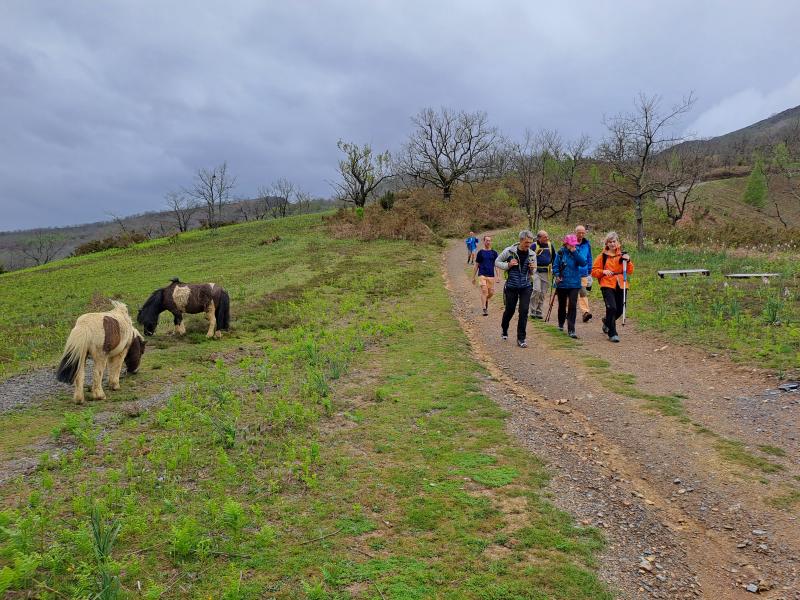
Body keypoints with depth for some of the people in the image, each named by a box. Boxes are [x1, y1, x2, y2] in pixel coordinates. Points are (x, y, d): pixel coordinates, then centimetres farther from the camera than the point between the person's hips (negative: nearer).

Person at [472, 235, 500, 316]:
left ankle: (486, 300, 37)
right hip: (482, 275, -2)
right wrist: (473, 277, 8)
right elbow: (476, 265, 9)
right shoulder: (480, 252, 4)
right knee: (484, 291, -14)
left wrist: (498, 276, -3)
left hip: (491, 275, 2)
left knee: (491, 293, 5)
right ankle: (484, 309, -12)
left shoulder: (494, 253, 8)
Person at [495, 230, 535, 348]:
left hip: (526, 287, 2)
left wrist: (533, 268, -10)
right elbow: (497, 262, 1)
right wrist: (508, 265, -16)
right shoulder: (509, 251, -10)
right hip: (511, 286, -2)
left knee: (524, 311, -6)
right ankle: (504, 329, 41)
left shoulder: (531, 254, 1)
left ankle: (521, 339, 3)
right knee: (510, 310, 10)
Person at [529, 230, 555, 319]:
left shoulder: (550, 245, 8)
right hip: (536, 271, -4)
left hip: (546, 272, 4)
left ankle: (539, 311, 15)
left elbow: (554, 257, 20)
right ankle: (532, 311, -2)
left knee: (543, 293, 6)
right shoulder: (534, 246, -5)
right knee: (537, 291, -13)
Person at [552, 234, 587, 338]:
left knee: (572, 306, -10)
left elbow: (583, 263, -13)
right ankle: (561, 323, 40)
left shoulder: (577, 252, 0)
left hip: (574, 284, 0)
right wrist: (557, 275, -19)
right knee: (562, 305, 16)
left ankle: (571, 330, -8)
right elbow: (555, 265, -3)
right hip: (562, 283, 0)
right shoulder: (561, 252, -4)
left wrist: (575, 252, -19)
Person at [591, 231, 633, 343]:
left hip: (621, 286, 4)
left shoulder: (623, 255, 10)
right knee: (611, 308, -17)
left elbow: (630, 271, 6)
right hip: (607, 285, -4)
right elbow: (594, 271, 2)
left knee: (619, 310, 9)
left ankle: (607, 321, 41)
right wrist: (603, 271, -16)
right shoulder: (603, 256, 3)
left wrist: (628, 261, -10)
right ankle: (612, 333, -5)